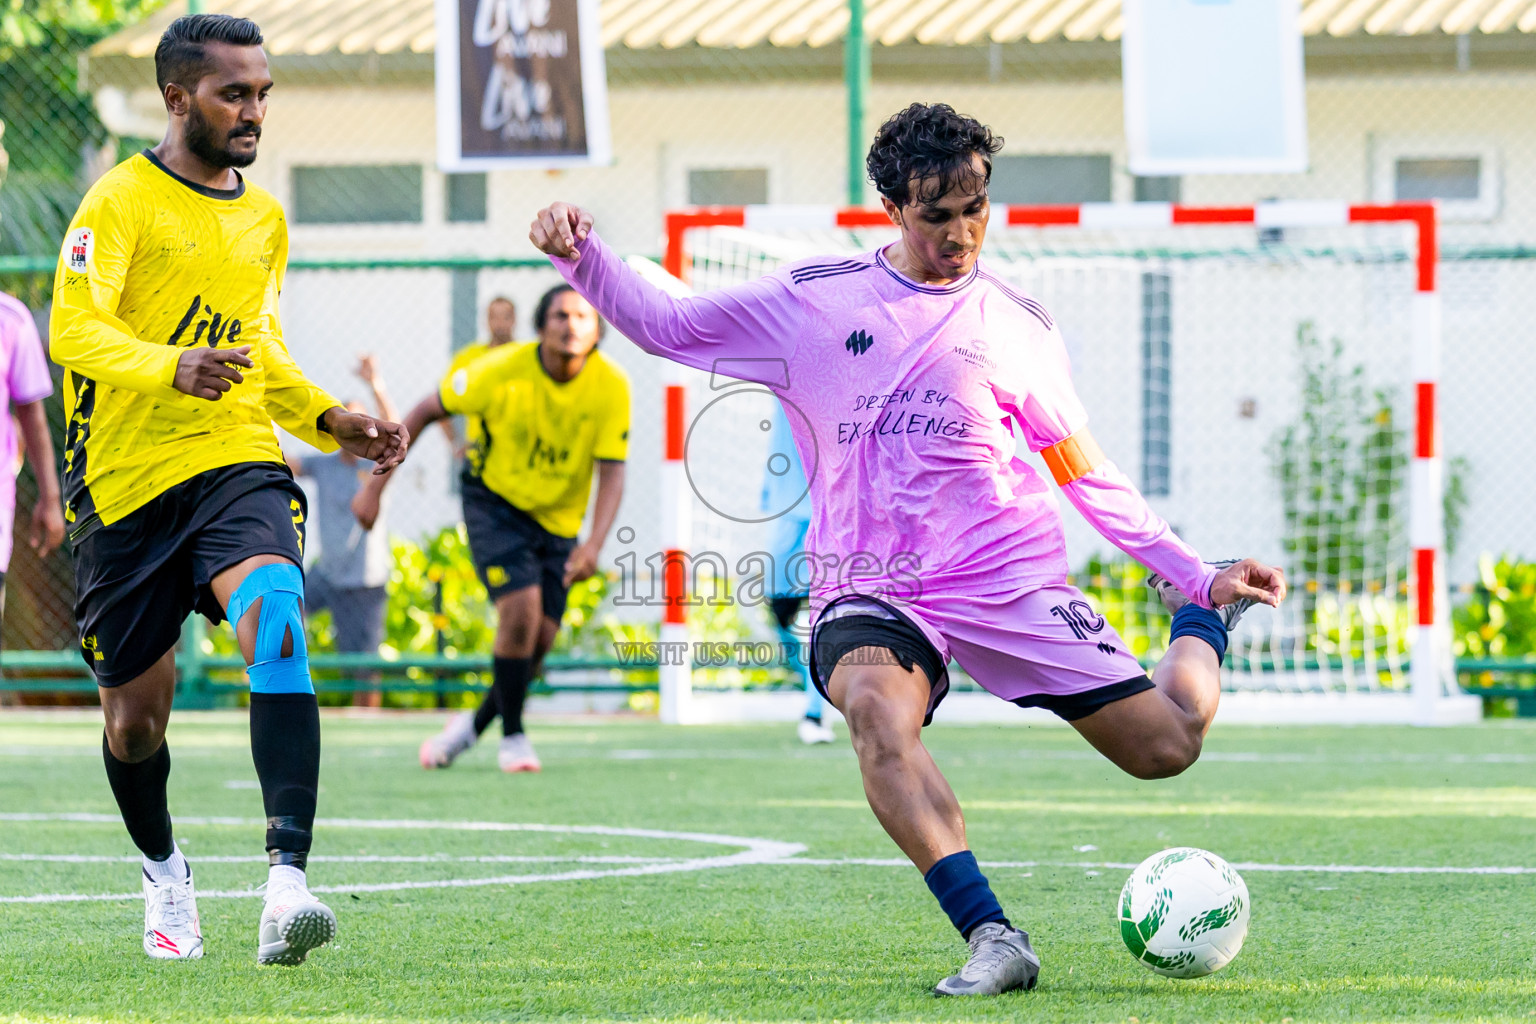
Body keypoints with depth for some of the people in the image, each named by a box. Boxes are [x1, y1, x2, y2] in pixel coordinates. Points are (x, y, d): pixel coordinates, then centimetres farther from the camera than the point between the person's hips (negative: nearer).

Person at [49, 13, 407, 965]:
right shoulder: (122, 200, -5)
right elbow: (74, 329, -17)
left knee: (274, 616, -29)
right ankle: (164, 870, 40)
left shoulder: (266, 220, 16)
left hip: (237, 465, 3)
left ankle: (287, 882, -39)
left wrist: (328, 420, 14)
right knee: (135, 717, 6)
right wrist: (170, 368, -35)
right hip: (127, 484, -3)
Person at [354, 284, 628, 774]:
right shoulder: (504, 370, -21)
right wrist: (375, 487, -9)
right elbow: (425, 412, -9)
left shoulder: (611, 385, -17)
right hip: (494, 500, -3)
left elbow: (612, 473, -18)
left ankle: (475, 724, 24)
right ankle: (513, 736, -4)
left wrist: (594, 545, -35)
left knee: (540, 640, -2)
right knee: (521, 608, -22)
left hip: (558, 520, 3)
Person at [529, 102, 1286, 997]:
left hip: (1011, 582, 1)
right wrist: (581, 255, -8)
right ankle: (994, 941, -40)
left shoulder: (1018, 324, 7)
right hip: (868, 594, -1)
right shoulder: (812, 301, 5)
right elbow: (662, 324, 11)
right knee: (877, 708, -37)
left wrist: (1197, 575, 12)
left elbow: (1087, 473, 15)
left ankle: (1206, 620, 29)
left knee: (1166, 744, -7)